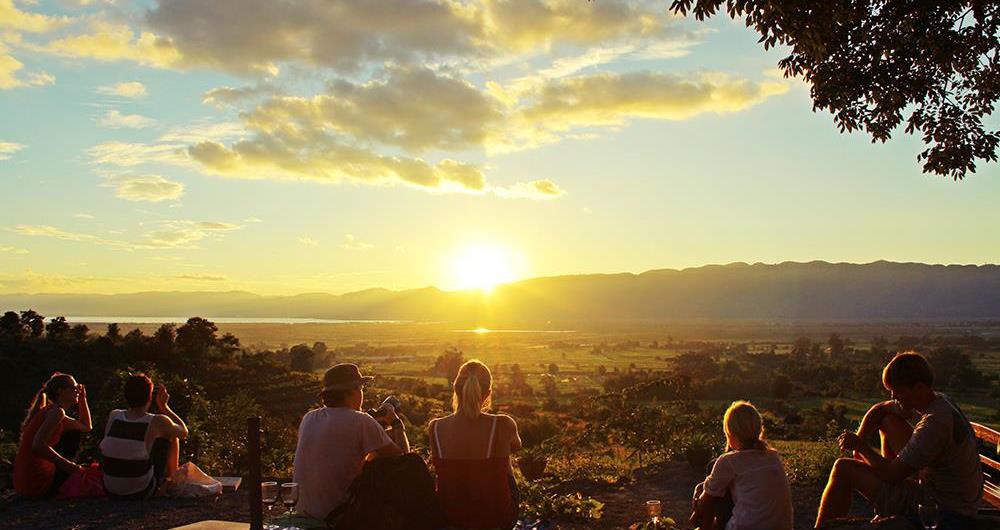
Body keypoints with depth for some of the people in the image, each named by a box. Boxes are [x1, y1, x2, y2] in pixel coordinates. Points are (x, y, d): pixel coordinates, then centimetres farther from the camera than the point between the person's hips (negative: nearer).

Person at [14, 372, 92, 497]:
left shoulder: (49, 411, 15)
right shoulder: (56, 411, -15)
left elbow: (86, 427, 25)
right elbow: (38, 445, -30)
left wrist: (83, 399, 17)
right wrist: (67, 464, -21)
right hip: (36, 483, -8)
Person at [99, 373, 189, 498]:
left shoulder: (113, 416, -4)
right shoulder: (157, 422, -15)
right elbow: (184, 432, 5)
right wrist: (164, 406, 10)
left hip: (111, 491, 5)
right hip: (143, 493, -5)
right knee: (172, 434, 14)